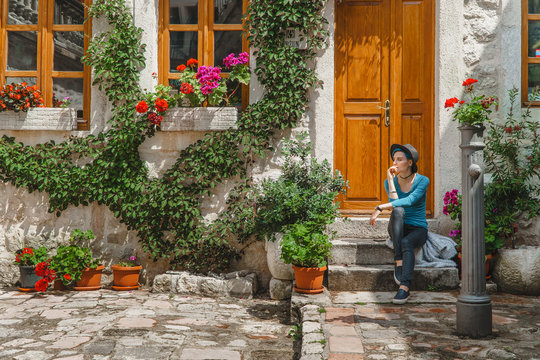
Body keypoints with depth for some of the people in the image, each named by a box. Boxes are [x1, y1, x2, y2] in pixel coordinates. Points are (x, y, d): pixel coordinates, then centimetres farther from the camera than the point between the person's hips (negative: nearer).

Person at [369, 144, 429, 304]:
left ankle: (404, 287, -45)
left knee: (406, 242, -38)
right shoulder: (390, 181, 2)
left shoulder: (422, 181, -7)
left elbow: (409, 201, -24)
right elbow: (395, 204, -14)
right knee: (398, 211, -33)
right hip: (398, 229, 2)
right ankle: (398, 263, -38)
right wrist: (390, 180, -16)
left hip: (418, 229, -2)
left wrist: (380, 207, -32)